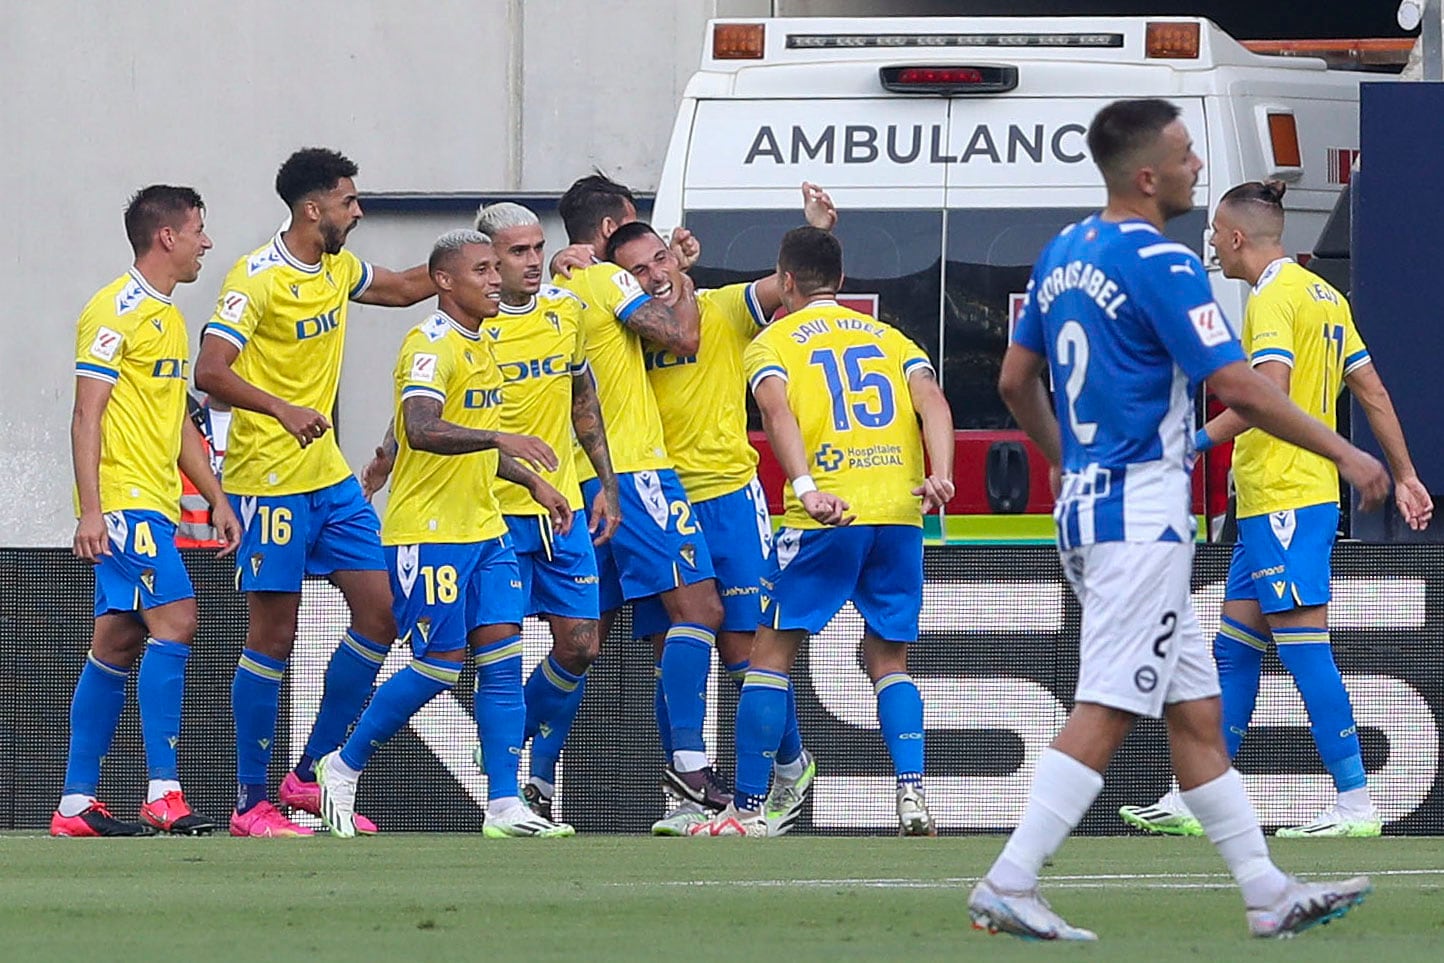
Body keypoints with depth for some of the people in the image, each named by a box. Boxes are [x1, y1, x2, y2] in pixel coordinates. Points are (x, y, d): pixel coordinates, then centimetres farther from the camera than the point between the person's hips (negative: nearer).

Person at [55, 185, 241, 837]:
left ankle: (76, 805, 10)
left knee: (118, 644, 8)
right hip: (124, 500, -10)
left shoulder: (168, 317, 20)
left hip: (153, 506, 10)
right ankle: (163, 792, -21)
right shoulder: (117, 311, -9)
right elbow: (86, 415, -14)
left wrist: (217, 498, 23)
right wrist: (90, 510, -21)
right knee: (175, 618, -18)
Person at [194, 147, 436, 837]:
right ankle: (250, 802, 2)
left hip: (329, 476, 8)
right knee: (273, 636, -6)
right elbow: (210, 372, -23)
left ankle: (309, 777, 13)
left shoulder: (337, 268, 10)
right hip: (269, 480, -8)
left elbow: (404, 288, 31)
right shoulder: (259, 279, -15)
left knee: (381, 613, 4)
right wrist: (281, 409, -37)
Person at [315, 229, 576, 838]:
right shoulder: (431, 346, -14)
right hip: (427, 531, -9)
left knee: (503, 658, -1)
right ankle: (343, 767, 12)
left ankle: (505, 805, -2)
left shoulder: (478, 346, 16)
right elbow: (422, 428, -31)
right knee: (438, 666, -6)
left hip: (483, 531, 9)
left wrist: (531, 482, 22)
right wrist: (502, 438, -40)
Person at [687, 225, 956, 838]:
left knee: (772, 651, 6)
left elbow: (777, 410, -12)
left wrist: (806, 487, -25)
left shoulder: (773, 343, 9)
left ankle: (748, 808, 3)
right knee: (888, 659, 14)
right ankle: (912, 796, -4)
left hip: (825, 516, -4)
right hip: (900, 511, 4)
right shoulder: (890, 338, 21)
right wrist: (940, 476, -11)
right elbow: (932, 402, 2)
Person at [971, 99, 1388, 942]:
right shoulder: (1161, 265, -15)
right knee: (1109, 711, -9)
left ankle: (1268, 894, 14)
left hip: (1086, 501, 9)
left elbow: (1016, 380, 19)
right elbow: (1240, 389, -18)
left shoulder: (1064, 254, 11)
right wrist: (1344, 454, -10)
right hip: (1142, 514, -9)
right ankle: (1009, 887, -12)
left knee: (1196, 709, 11)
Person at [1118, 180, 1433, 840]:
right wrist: (1404, 476, 22)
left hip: (1283, 500, -10)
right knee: (1233, 646, 11)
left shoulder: (1274, 297, -12)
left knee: (1304, 646, -10)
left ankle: (1355, 804, -12)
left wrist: (1202, 439, -27)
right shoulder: (1322, 295, 17)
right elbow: (1373, 391, 19)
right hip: (1270, 506, 10)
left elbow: (1271, 389, -27)